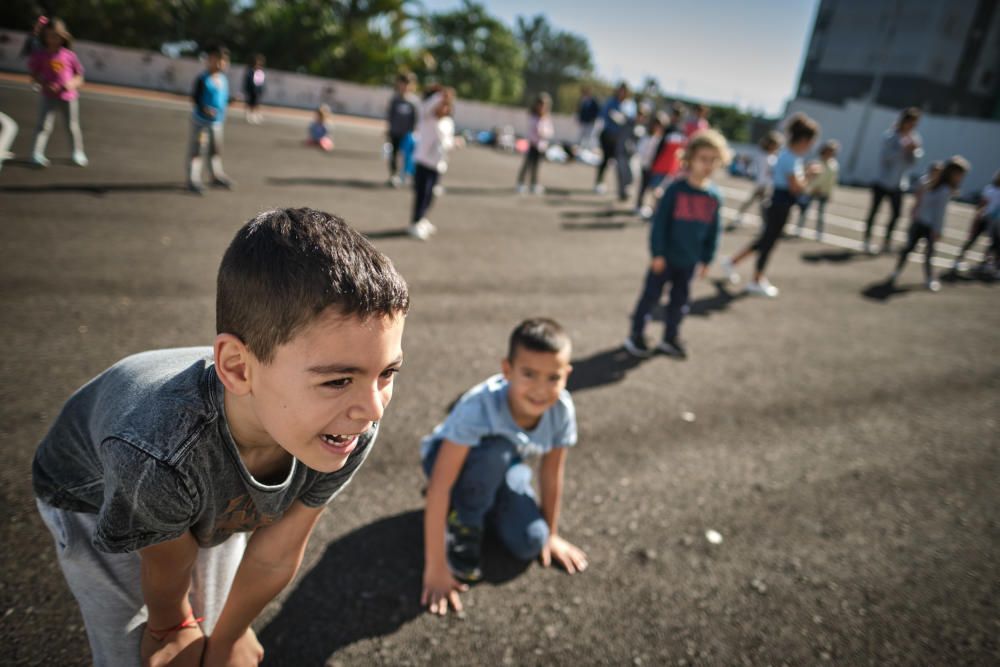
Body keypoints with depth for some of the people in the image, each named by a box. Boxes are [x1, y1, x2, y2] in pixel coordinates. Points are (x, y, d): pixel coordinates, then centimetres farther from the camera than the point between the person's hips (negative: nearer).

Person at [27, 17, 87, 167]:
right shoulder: (40, 55, -3)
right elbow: (34, 74, 2)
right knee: (44, 125, -4)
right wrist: (45, 84, -16)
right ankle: (37, 154, -3)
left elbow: (79, 76, 3)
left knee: (72, 126, 11)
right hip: (49, 96, 0)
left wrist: (73, 83, -17)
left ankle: (78, 153, 25)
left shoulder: (69, 55, -4)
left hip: (69, 96, 0)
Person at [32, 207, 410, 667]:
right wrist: (171, 628, -1)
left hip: (220, 502, 3)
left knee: (210, 626, 18)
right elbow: (167, 568, -22)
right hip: (94, 499, -2)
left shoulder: (353, 429, -35)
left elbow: (276, 555, -18)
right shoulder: (157, 456, -46)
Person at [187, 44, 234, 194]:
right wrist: (204, 108, -30)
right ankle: (193, 180, 3)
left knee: (216, 149, 18)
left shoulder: (223, 79, 3)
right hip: (201, 120, -6)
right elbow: (195, 97, -16)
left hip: (217, 121, 7)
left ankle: (217, 176, 33)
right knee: (196, 149, -1)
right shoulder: (202, 79, -16)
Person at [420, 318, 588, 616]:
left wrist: (551, 534, -1)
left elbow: (552, 475, -12)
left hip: (504, 469, 4)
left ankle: (488, 508, 13)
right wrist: (435, 567, -34)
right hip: (457, 460, -3)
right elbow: (439, 487, -38)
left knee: (531, 544, -17)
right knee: (495, 451, -37)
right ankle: (463, 523, -10)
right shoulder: (479, 407, -40)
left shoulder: (562, 410, -28)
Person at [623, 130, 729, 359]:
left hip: (689, 261, 5)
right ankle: (636, 336, 21)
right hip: (666, 257, -4)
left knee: (679, 300, 15)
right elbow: (660, 222, -13)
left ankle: (670, 339, 31)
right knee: (651, 295, 5)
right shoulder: (676, 189, -15)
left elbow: (714, 230, 6)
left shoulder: (714, 196, -2)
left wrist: (707, 259, 7)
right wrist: (658, 253, -13)